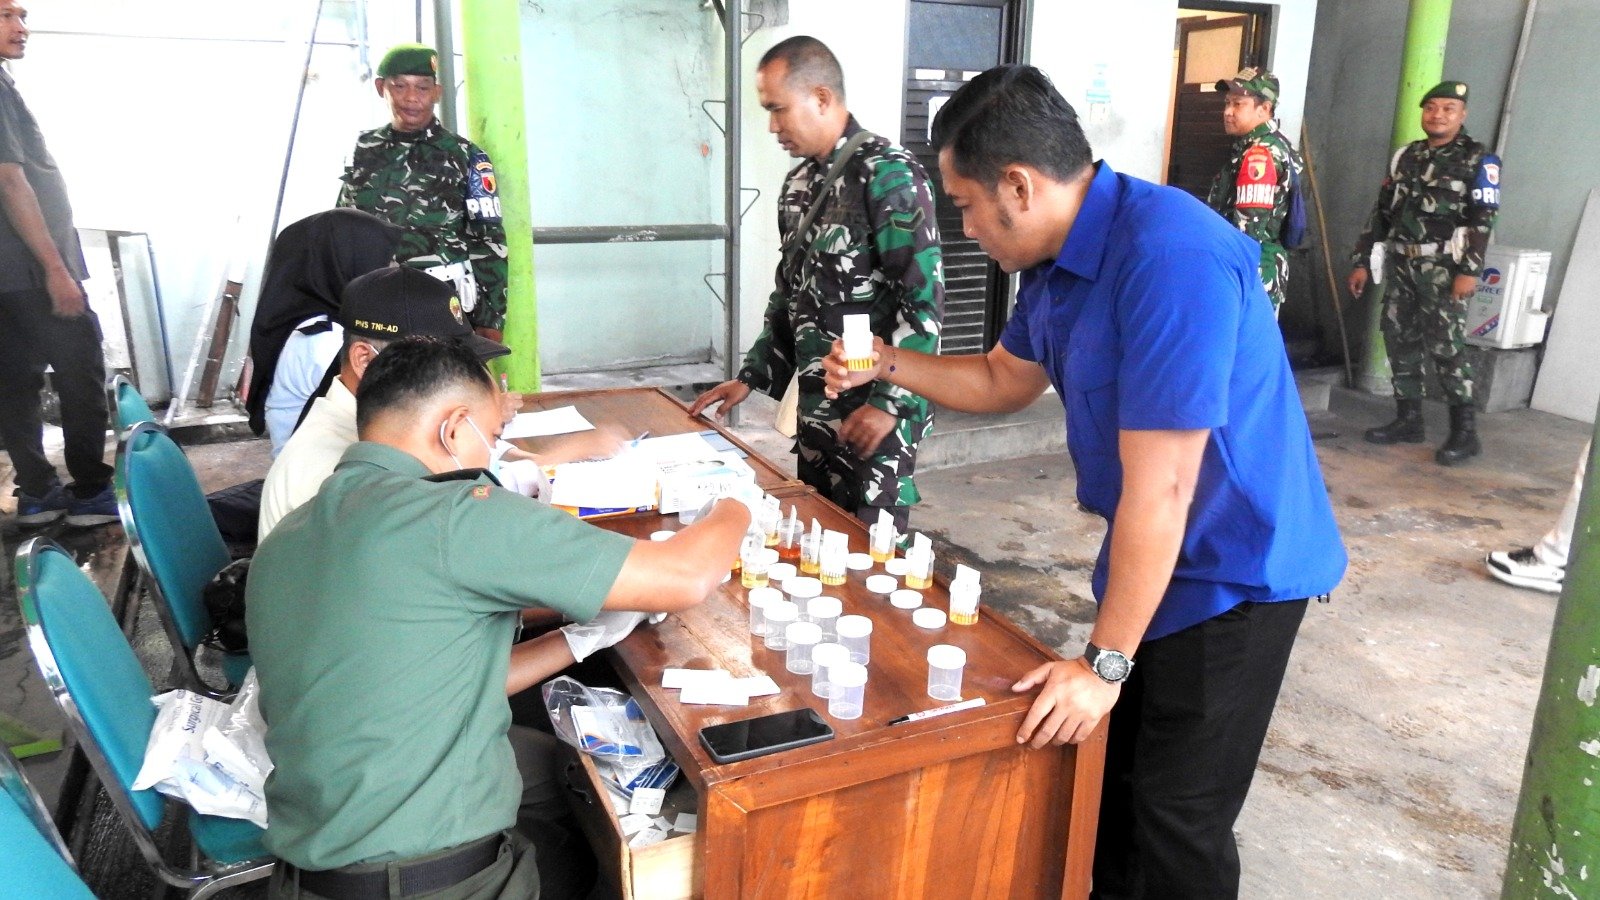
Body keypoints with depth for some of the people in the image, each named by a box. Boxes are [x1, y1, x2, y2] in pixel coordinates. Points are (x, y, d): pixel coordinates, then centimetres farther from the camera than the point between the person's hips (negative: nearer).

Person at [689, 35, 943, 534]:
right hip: (815, 405, 8)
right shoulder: (798, 184, 12)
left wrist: (890, 401, -20)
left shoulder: (888, 174, -13)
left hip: (875, 408, -7)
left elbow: (925, 298, -18)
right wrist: (752, 376, 14)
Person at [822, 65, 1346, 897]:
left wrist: (1105, 662, -23)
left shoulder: (1171, 260, -30)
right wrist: (886, 366, 3)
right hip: (1147, 559, 9)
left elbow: (1159, 491, -29)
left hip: (1234, 573, -8)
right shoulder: (1057, 258, 0)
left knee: (1177, 819, 2)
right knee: (1111, 770, 19)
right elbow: (1004, 379, 18)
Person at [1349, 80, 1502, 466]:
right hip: (1402, 264, 6)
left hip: (1443, 268, -6)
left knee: (1445, 344, -10)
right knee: (1399, 339, 7)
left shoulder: (1478, 160, -2)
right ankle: (1408, 420, 17)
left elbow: (1483, 218, -10)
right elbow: (1382, 211, 17)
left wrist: (1469, 270, -20)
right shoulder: (1405, 156, 15)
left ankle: (1464, 432, -4)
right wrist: (1363, 261, 12)